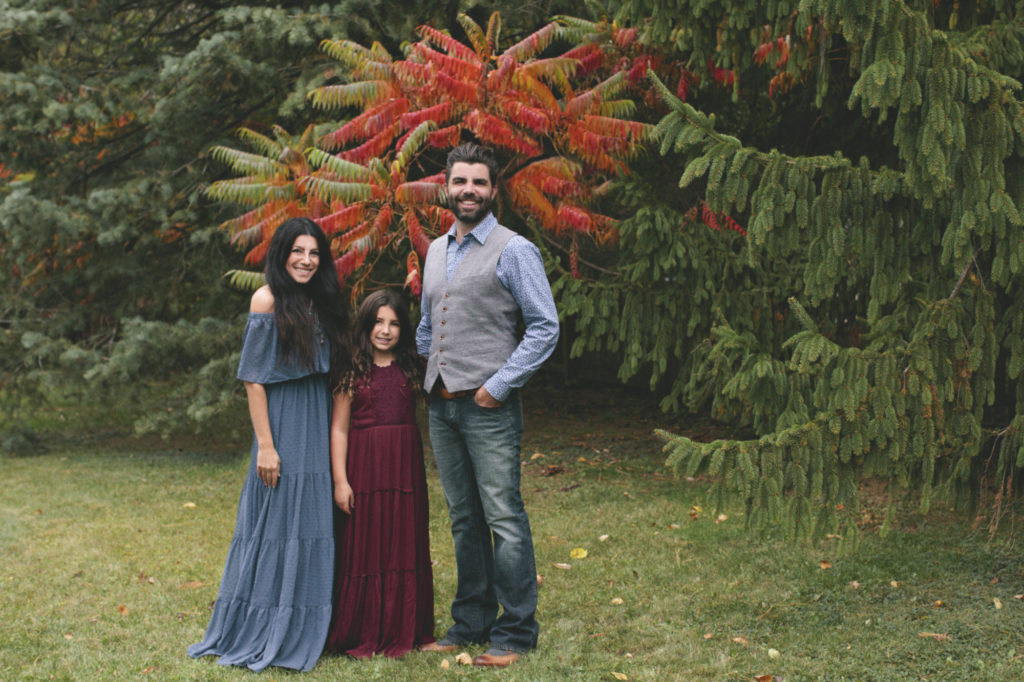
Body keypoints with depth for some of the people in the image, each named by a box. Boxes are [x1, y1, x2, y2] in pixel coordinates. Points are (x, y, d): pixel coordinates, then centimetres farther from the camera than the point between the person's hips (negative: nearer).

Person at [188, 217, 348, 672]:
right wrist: (265, 445, -16)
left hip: (318, 423, 7)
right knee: (277, 523, -2)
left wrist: (333, 436, 8)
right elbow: (253, 379, -12)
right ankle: (263, 636, 8)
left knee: (313, 524, 10)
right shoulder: (268, 300, -9)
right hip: (283, 424, -7)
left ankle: (301, 631, 20)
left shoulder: (321, 303, 11)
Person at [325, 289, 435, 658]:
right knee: (363, 548, 2)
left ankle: (401, 632, 17)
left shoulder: (410, 369, 8)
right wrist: (340, 480, -8)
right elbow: (339, 429, -3)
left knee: (403, 545, 7)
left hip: (404, 466, 3)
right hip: (363, 465, -3)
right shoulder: (353, 371, -1)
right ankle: (361, 635, 12)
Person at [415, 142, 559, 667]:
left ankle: (515, 634, 1)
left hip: (488, 407, -7)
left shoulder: (513, 250, -6)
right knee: (463, 519, 13)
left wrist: (498, 385, -13)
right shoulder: (436, 251, 16)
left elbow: (545, 328, -10)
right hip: (441, 406, 7)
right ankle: (471, 624, 21)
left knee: (504, 518, -6)